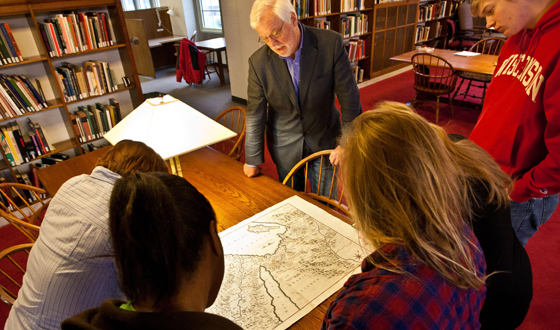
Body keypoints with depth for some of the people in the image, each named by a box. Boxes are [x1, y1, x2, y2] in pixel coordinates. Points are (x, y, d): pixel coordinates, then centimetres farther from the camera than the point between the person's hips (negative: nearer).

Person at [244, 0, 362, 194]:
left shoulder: (331, 44, -17)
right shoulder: (258, 62, -13)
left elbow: (349, 99, -12)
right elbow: (255, 114, -6)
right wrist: (252, 160, 1)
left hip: (324, 142, 0)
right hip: (285, 148, 1)